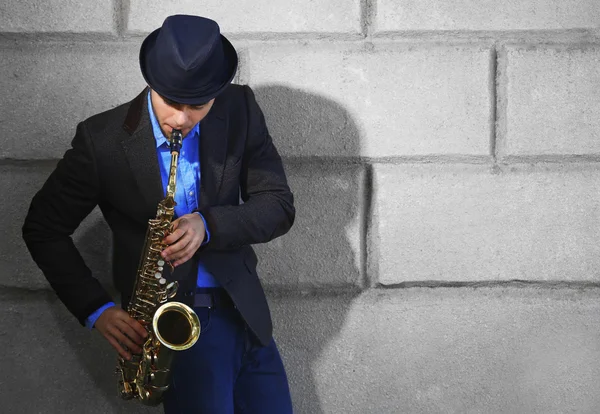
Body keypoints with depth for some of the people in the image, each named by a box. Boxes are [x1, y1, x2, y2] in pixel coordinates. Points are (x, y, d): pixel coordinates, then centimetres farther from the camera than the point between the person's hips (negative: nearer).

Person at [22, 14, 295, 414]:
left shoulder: (241, 110, -3)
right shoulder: (102, 139, -10)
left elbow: (279, 205, -1)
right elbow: (43, 228, -1)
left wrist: (208, 224, -19)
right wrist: (96, 308, -10)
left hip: (245, 314, 4)